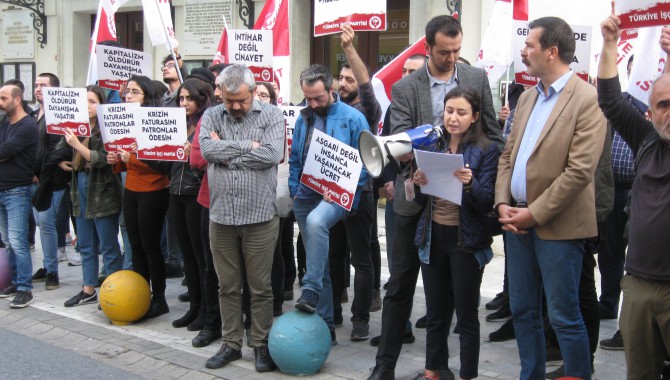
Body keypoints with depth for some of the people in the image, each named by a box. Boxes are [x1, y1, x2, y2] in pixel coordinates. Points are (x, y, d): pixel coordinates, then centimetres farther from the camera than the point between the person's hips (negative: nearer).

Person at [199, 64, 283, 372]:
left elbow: (272, 154, -17)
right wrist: (248, 146, -11)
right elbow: (207, 149, -11)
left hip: (260, 216, -3)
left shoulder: (271, 115, -1)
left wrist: (226, 151, -11)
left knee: (260, 287, 7)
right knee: (227, 286, 13)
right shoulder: (211, 116, 7)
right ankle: (231, 344, 26)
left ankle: (261, 344, 21)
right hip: (221, 216, 3)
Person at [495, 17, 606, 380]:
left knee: (564, 316, 1)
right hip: (518, 222, 7)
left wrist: (534, 214, -15)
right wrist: (503, 203, 0)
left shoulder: (587, 100, -12)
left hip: (557, 225, -7)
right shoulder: (527, 98, 12)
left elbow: (579, 171, -17)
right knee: (522, 311, 15)